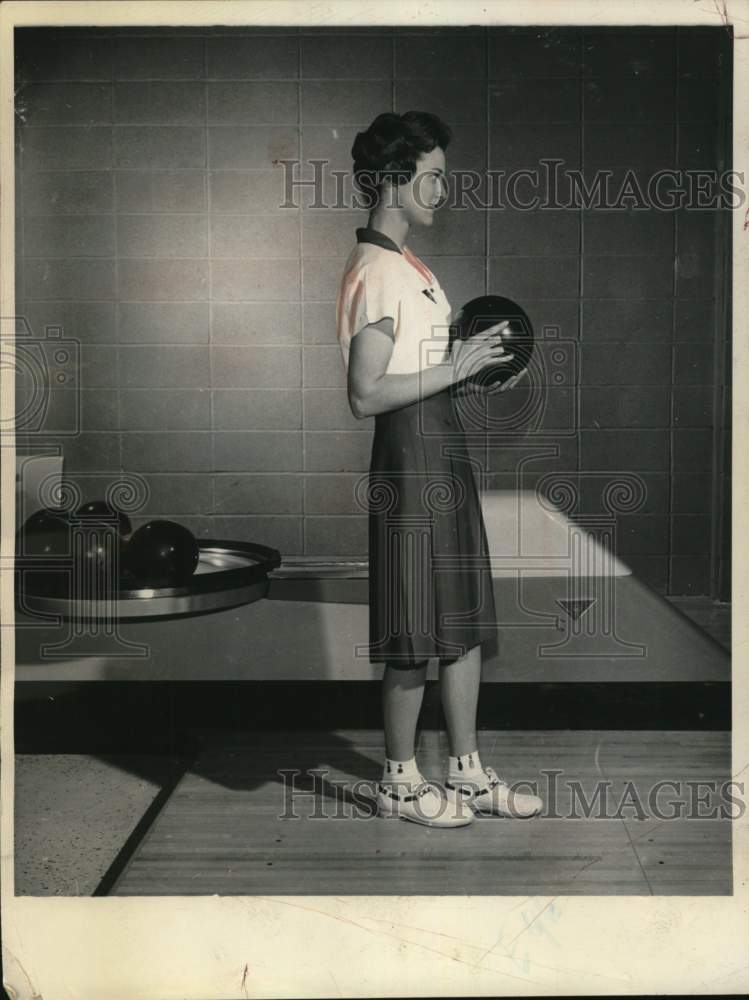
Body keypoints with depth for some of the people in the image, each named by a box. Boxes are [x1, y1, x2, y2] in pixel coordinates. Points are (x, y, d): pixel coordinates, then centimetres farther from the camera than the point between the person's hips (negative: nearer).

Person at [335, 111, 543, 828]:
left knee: (464, 619, 12)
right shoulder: (375, 272, -14)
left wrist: (475, 380, 10)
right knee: (416, 635, -1)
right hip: (410, 452, -10)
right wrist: (453, 368, -17)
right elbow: (366, 395, -20)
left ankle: (467, 772, 23)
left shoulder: (408, 267, 18)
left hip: (444, 447, 10)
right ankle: (399, 782, 15)